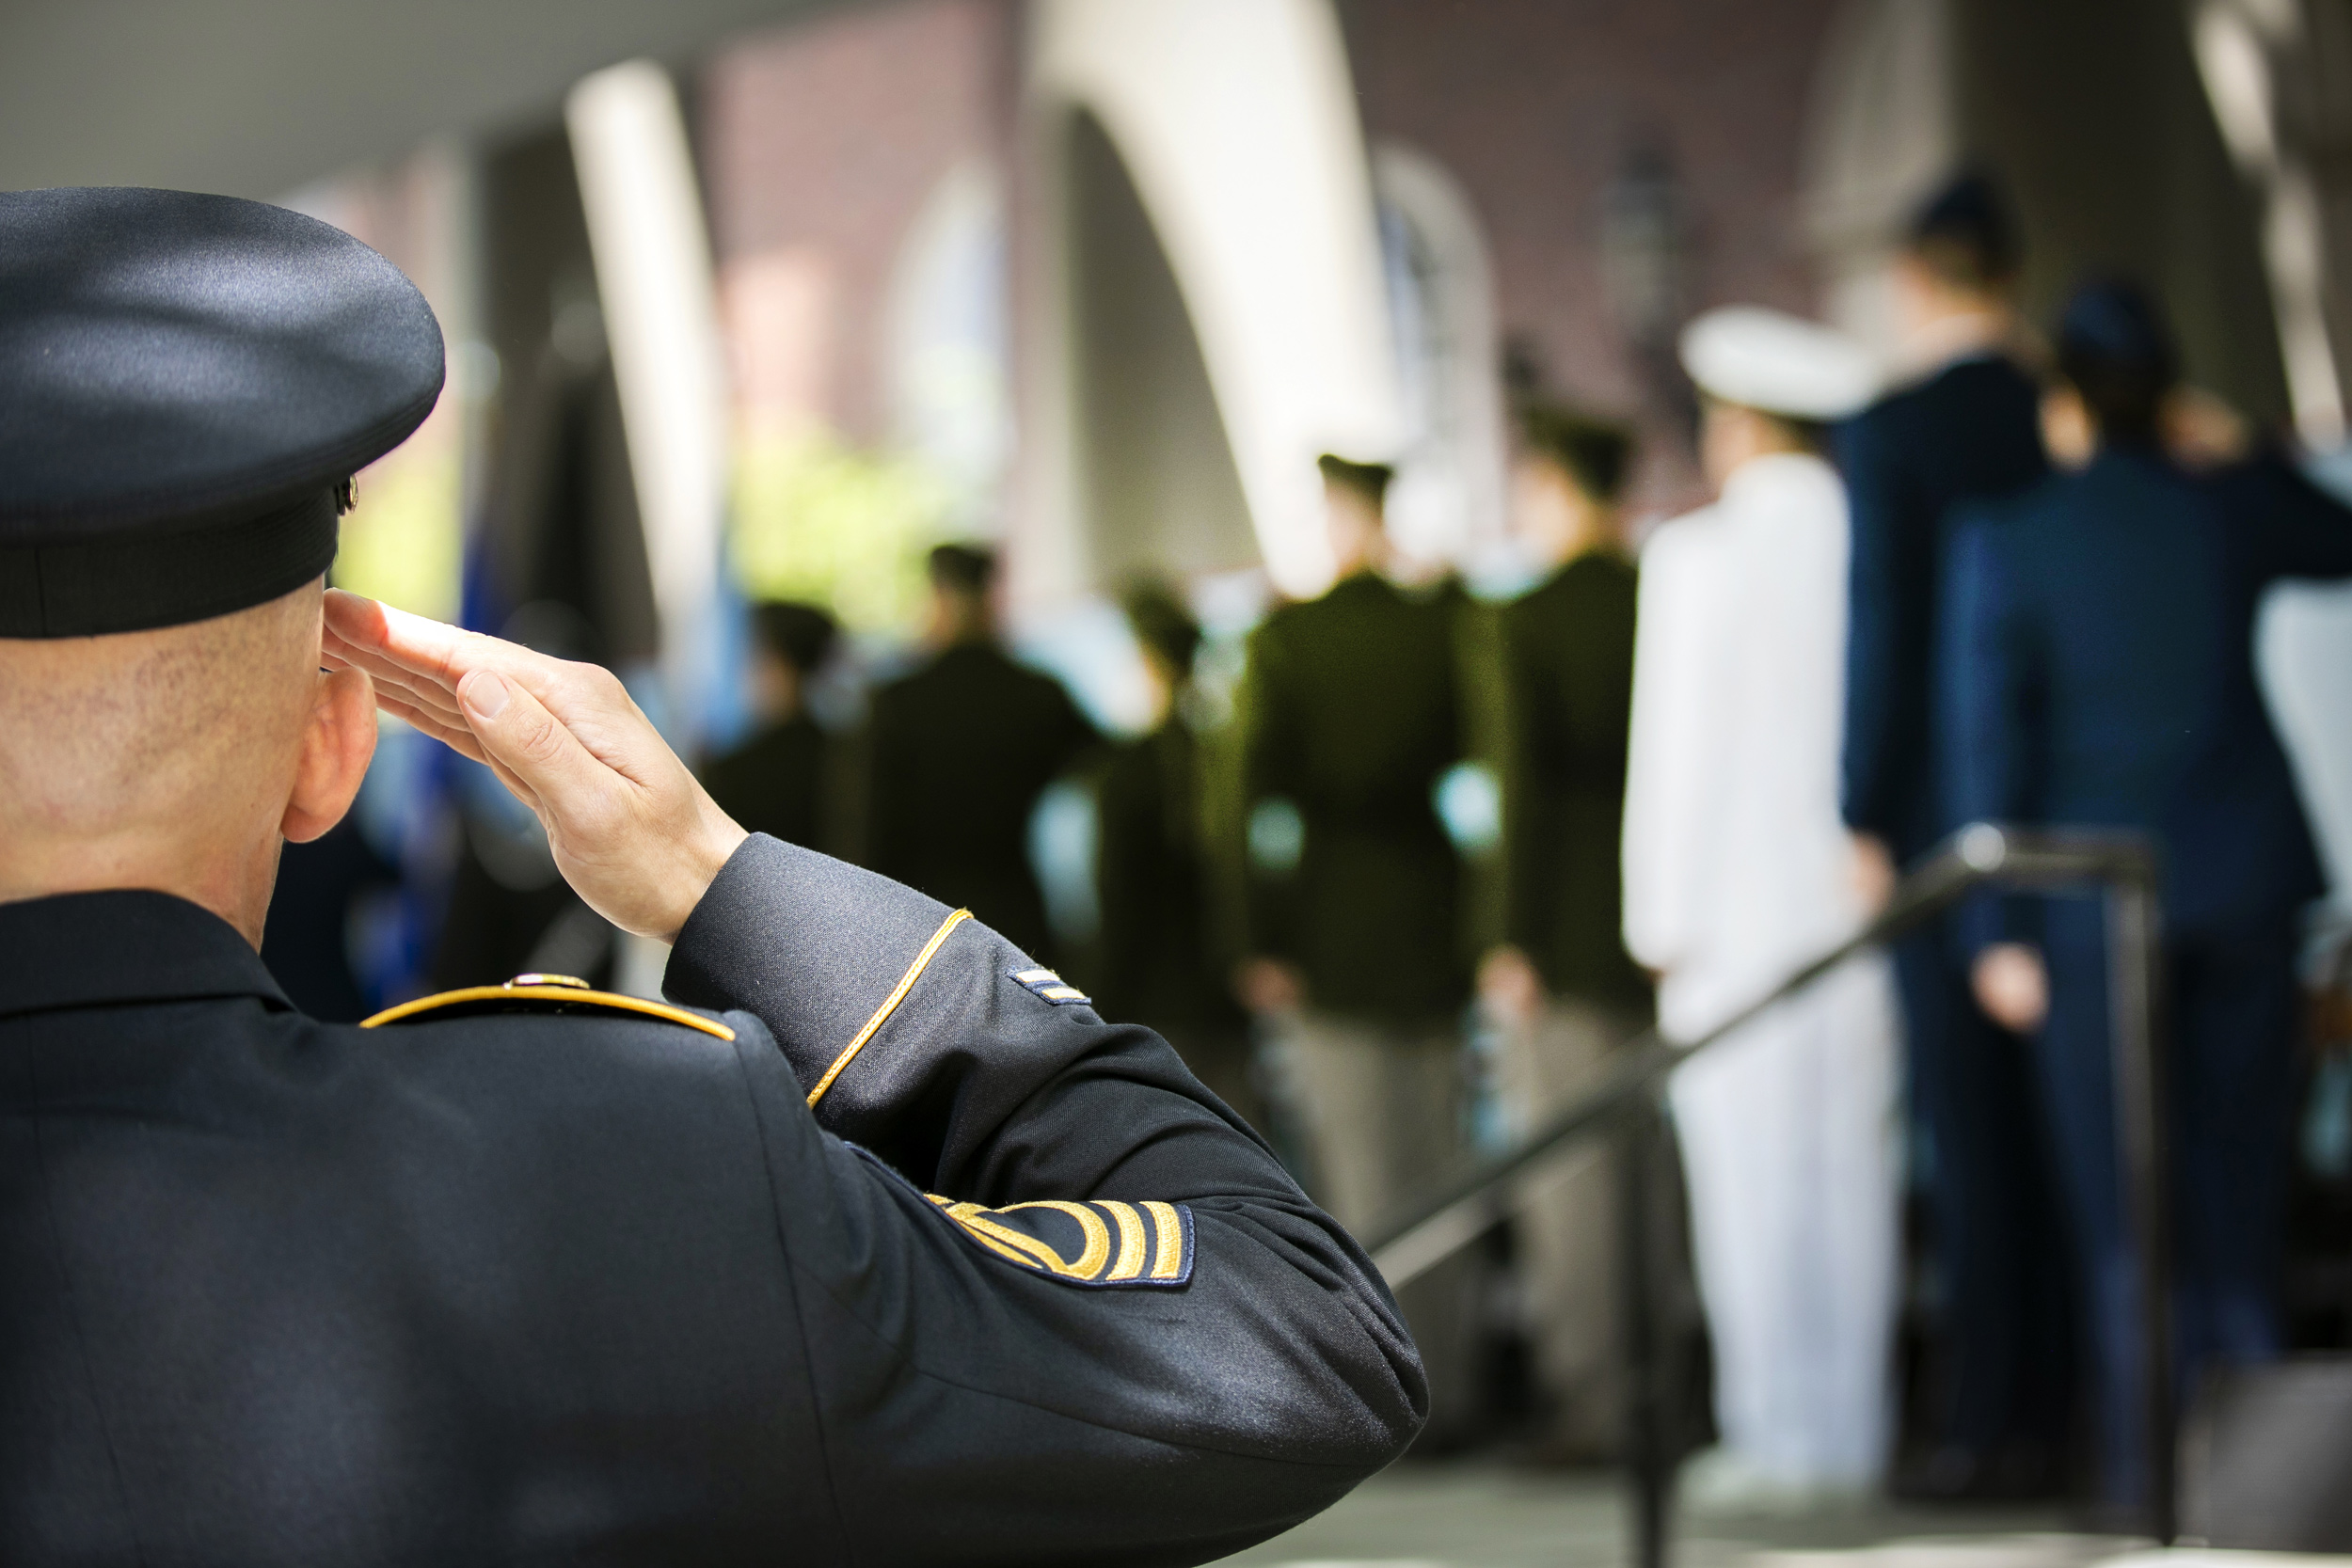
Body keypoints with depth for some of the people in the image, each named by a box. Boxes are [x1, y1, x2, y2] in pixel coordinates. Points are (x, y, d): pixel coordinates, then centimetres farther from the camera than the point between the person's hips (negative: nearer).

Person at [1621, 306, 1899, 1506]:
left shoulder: (1700, 555, -7)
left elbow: (1679, 744, -7)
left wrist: (1662, 915, -1)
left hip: (1735, 910, -5)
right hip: (1858, 900, 5)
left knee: (1751, 1178, -1)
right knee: (1848, 1172, 8)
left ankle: (1779, 1436, 0)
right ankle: (1852, 1432, 11)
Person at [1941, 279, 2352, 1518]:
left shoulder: (2003, 541, -8)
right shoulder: (2235, 509, -1)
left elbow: (1987, 742, -9)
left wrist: (1999, 931, -5)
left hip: (2093, 893, -3)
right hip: (2246, 873, 3)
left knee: (2122, 1190, 4)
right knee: (2237, 1162, 12)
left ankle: (2149, 1458, 4)